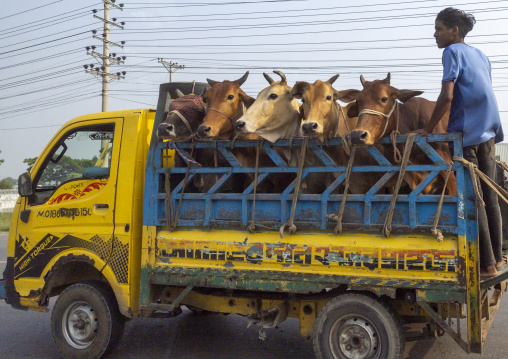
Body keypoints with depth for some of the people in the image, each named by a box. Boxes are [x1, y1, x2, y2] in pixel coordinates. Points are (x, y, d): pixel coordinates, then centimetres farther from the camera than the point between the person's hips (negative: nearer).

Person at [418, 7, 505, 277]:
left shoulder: (452, 51, -6)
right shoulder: (481, 55, 18)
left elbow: (446, 97, -17)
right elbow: (483, 95, 19)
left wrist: (428, 130, -9)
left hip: (466, 133, -8)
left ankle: (486, 265, 0)